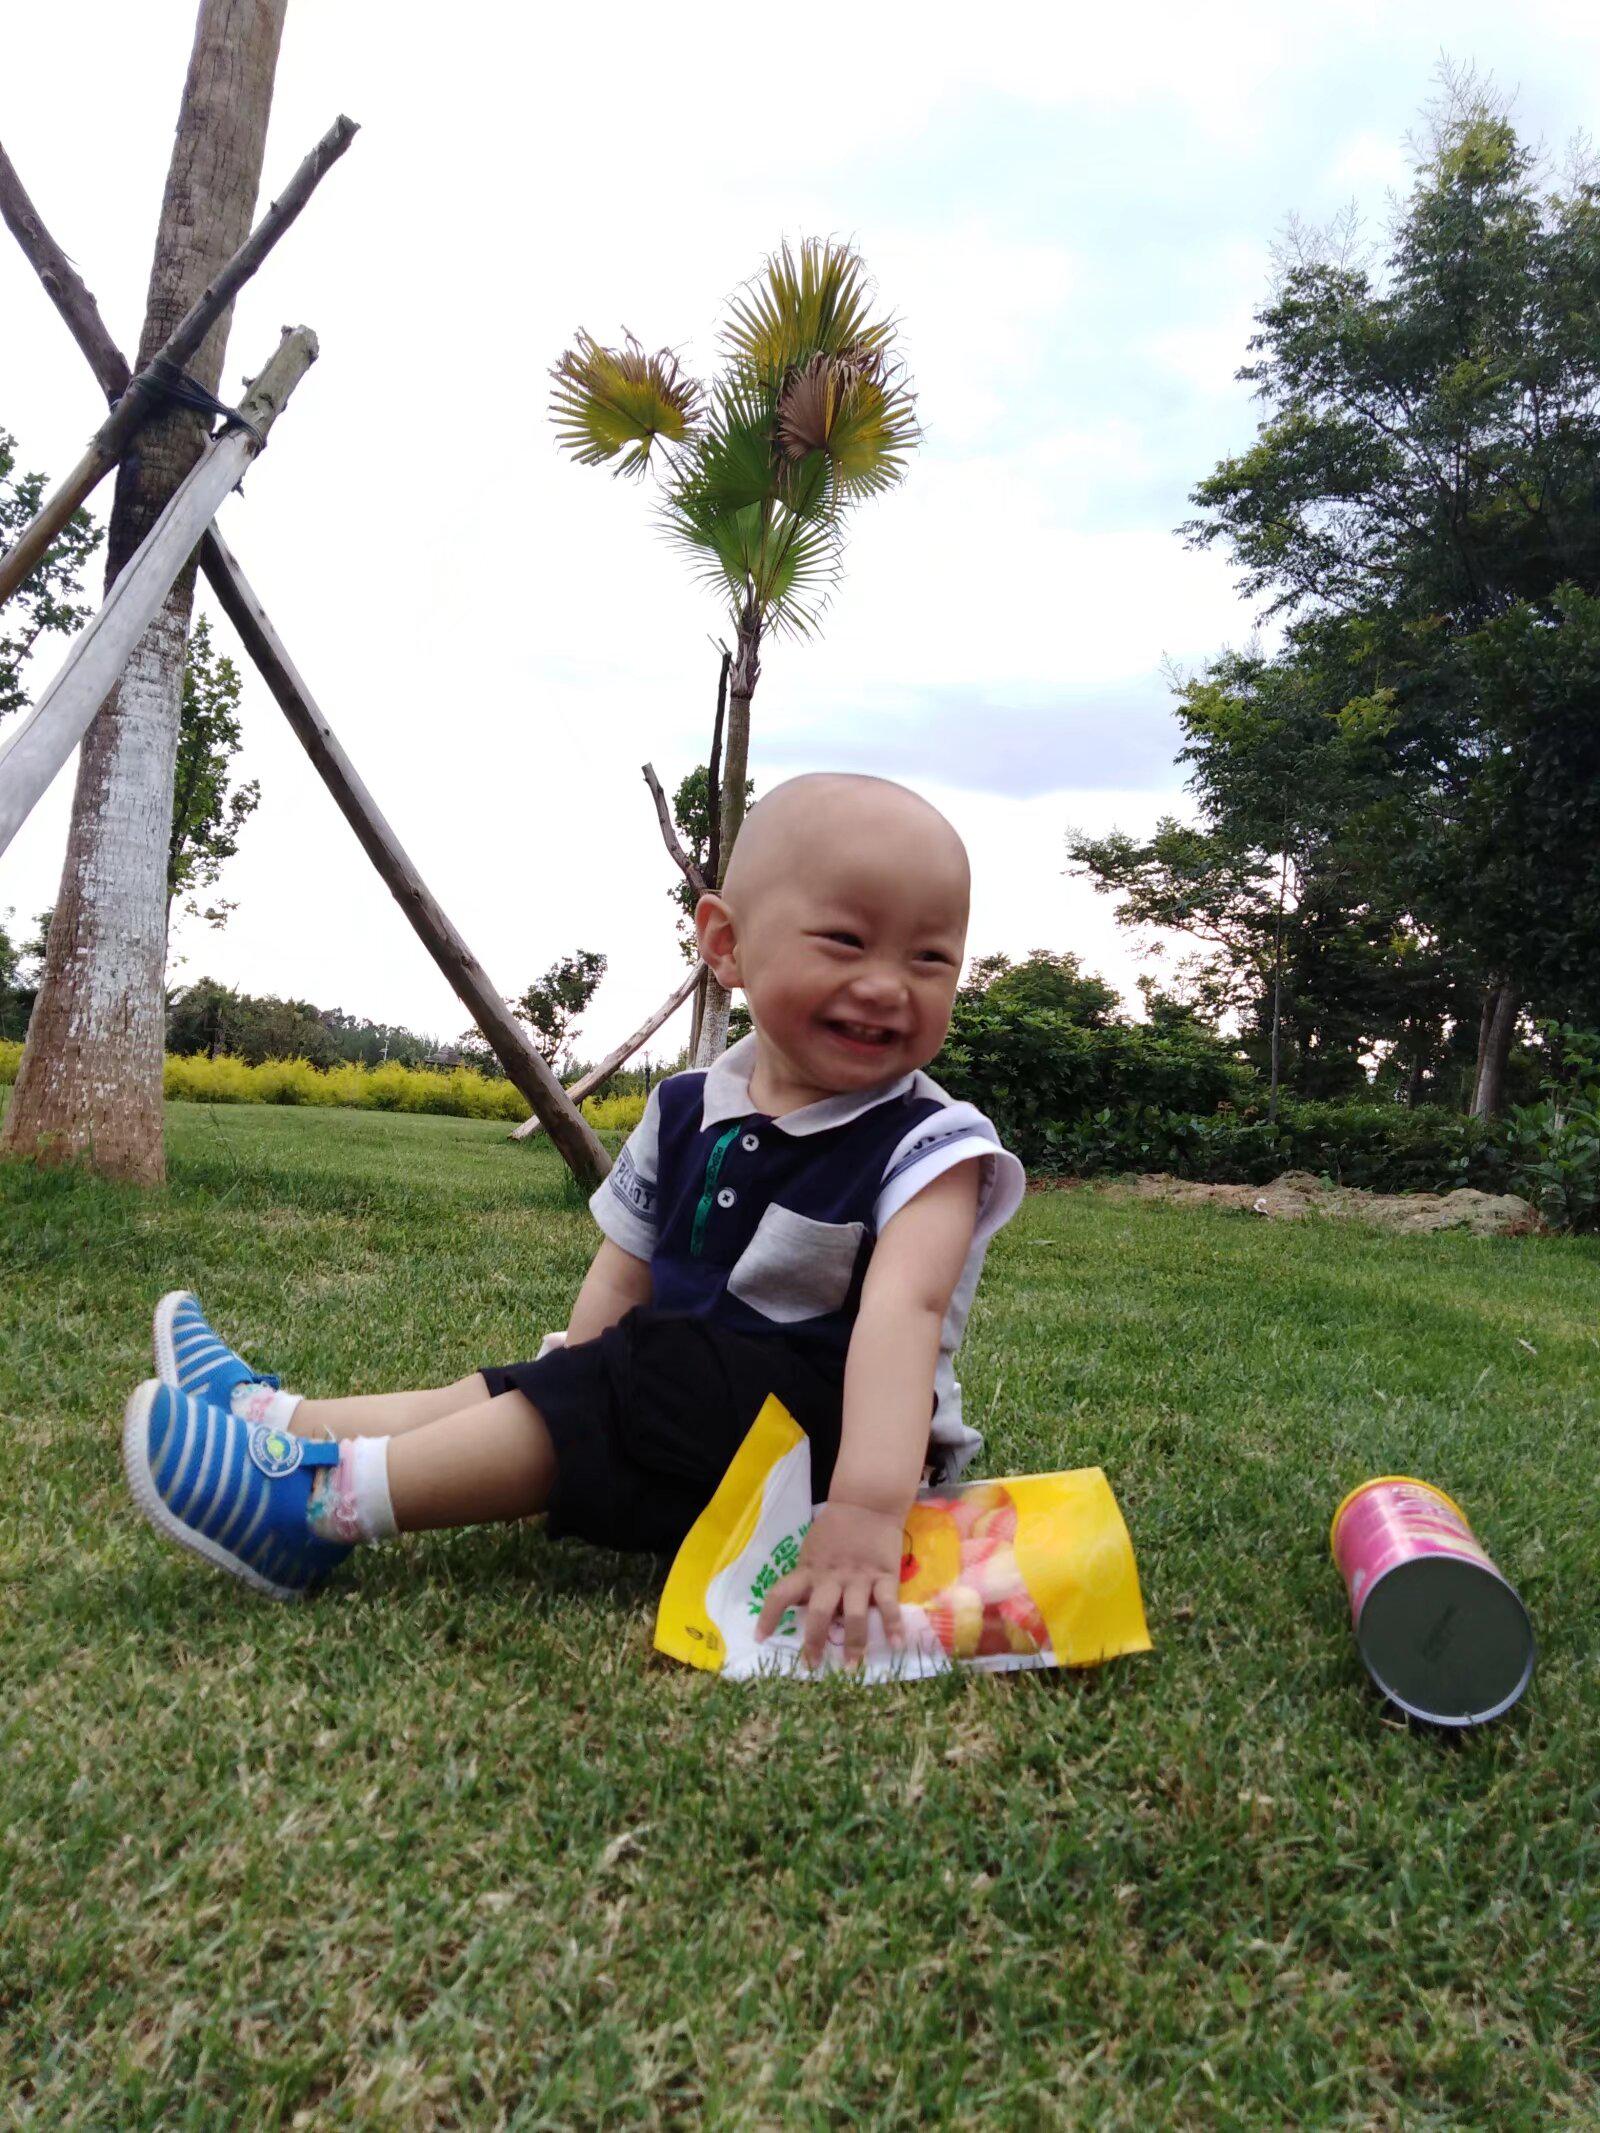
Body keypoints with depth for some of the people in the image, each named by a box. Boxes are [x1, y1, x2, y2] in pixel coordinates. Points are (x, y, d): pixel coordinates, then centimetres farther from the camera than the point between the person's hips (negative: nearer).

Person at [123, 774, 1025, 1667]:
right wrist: (567, 1382, -3)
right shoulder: (684, 1116, 3)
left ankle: (324, 1502, -25)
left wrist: (868, 1505, -46)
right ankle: (276, 1416, 11)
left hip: (830, 1432, -7)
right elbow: (622, 1281, 9)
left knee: (632, 1384, -26)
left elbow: (903, 1309, -33)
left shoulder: (929, 1148, -16)